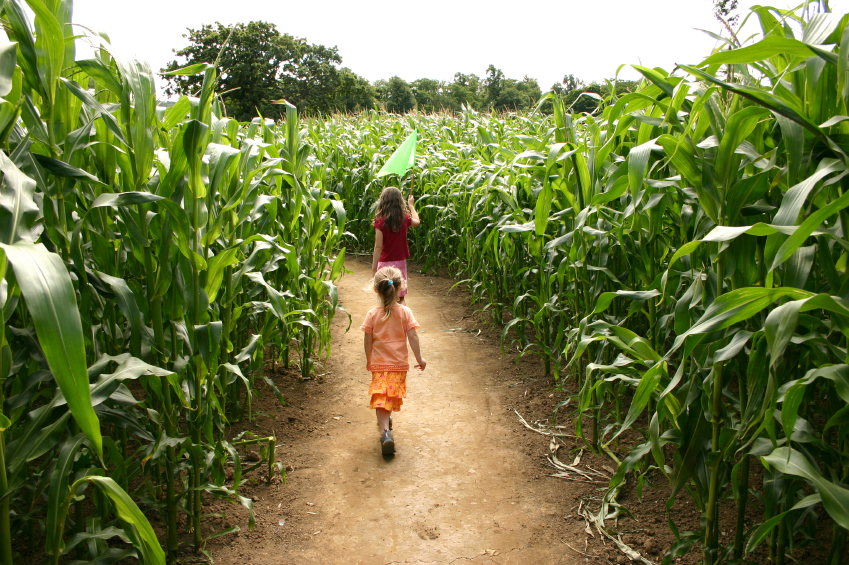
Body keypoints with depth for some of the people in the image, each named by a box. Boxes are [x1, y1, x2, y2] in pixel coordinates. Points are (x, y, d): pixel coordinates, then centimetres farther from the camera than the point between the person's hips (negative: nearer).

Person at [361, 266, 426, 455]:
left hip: (379, 363, -1)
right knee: (393, 395, 22)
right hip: (400, 363, 1)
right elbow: (412, 336, -7)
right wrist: (419, 358, 3)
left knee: (381, 398, -3)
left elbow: (368, 340, -3)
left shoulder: (373, 314, -7)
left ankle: (385, 431, -21)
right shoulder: (405, 312, -6)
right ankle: (386, 419, 41)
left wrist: (368, 360, 12)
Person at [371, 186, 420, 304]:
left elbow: (378, 247, -15)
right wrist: (411, 205, 36)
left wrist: (374, 267, -10)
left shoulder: (380, 221, -13)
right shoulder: (404, 219, -2)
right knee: (401, 298, 12)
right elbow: (417, 222, 22)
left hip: (385, 263, -3)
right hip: (400, 262, 3)